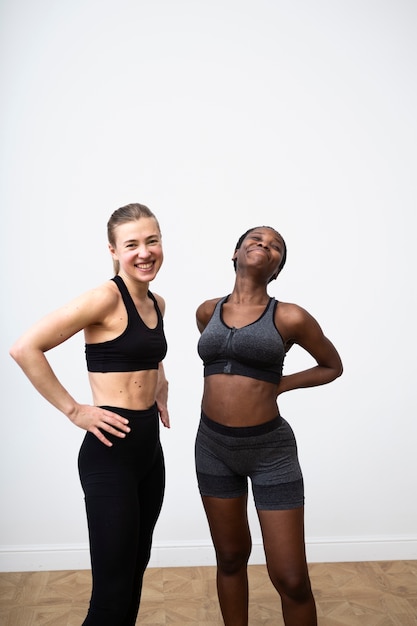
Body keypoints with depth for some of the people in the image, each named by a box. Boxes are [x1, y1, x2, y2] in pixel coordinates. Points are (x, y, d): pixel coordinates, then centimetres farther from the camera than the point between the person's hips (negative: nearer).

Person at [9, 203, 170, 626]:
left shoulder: (157, 304, 8)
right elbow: (25, 348, -21)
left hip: (150, 448, 8)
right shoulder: (106, 297, -15)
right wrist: (74, 411, -18)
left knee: (135, 574, 19)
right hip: (110, 453, -8)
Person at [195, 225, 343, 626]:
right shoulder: (208, 311, 4)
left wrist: (278, 385, -2)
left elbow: (332, 366, 7)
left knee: (291, 579, 0)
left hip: (270, 449, -3)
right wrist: (233, 383, 9)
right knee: (230, 558, 18)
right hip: (213, 445, 4)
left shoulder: (289, 317, -9)